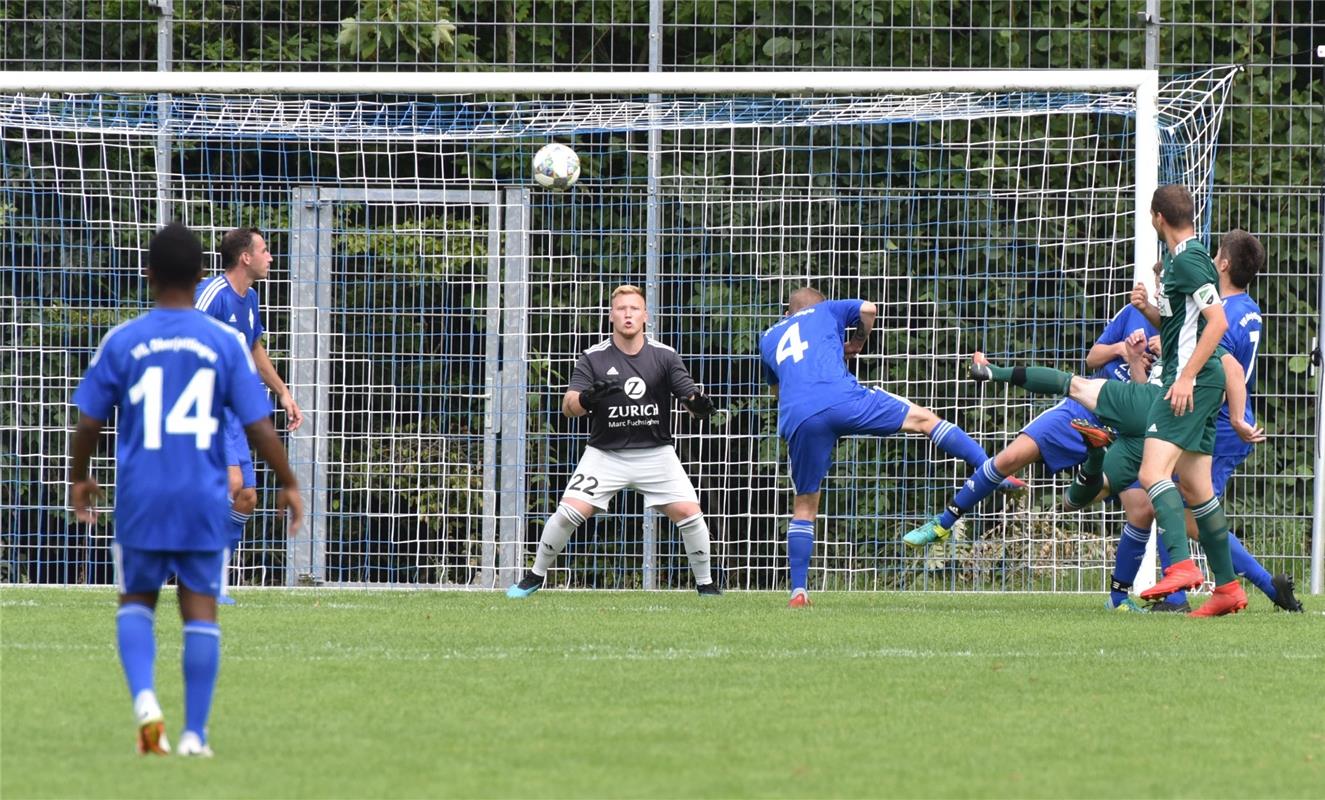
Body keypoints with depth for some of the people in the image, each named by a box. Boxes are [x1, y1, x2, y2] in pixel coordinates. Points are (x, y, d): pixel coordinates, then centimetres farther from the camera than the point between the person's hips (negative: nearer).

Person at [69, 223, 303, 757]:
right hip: (204, 500, 0)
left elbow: (89, 420, 3)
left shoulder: (121, 342, -2)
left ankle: (144, 697, -11)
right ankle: (194, 733, 2)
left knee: (136, 601, 15)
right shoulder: (225, 343, -2)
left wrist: (79, 478, 19)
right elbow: (259, 426, -2)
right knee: (200, 609, 6)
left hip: (141, 498, 0)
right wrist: (288, 484, 11)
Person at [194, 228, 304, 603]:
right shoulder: (212, 294, -14)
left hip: (231, 413, 9)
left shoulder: (249, 299, 15)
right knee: (231, 481, -24)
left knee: (246, 498, 4)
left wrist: (282, 392, 33)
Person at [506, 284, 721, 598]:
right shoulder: (593, 358, -7)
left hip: (655, 452, 1)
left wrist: (699, 404, -32)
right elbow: (568, 406, -15)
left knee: (689, 512, -13)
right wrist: (585, 398, -38)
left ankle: (705, 584, 6)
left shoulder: (664, 356, -4)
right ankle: (535, 577, 7)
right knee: (569, 512, -14)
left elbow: (691, 399, -7)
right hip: (605, 453, -1)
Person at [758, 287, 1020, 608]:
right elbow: (868, 309, 16)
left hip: (797, 420, 3)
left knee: (804, 506, 14)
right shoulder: (823, 311, 24)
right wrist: (857, 343, 32)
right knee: (923, 418, 10)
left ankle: (798, 591, 8)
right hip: (841, 398, -3)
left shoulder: (768, 339, 32)